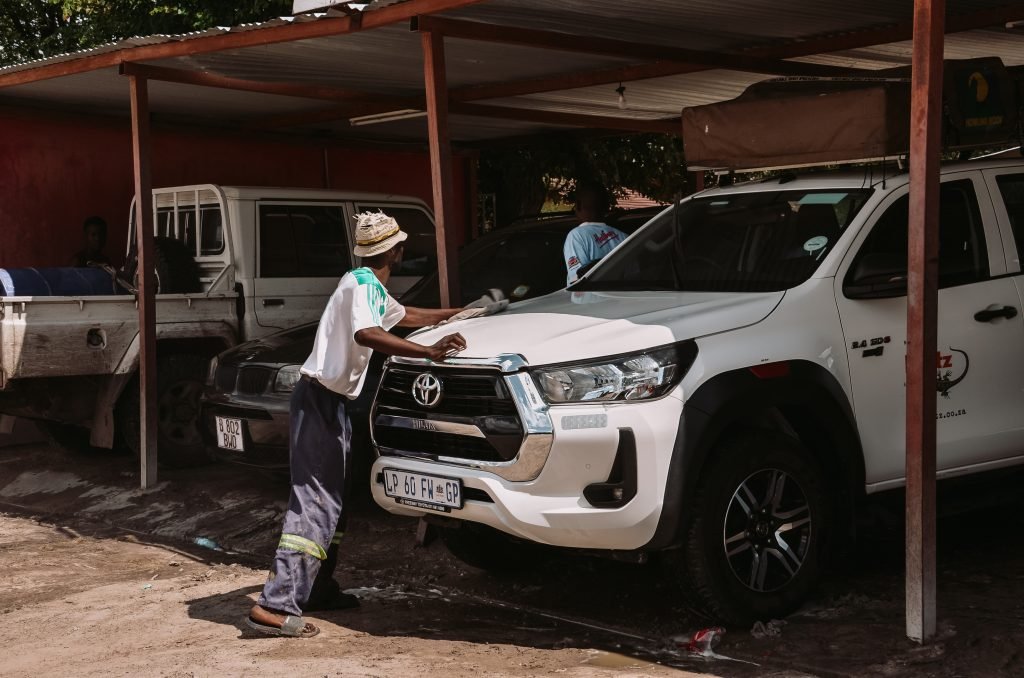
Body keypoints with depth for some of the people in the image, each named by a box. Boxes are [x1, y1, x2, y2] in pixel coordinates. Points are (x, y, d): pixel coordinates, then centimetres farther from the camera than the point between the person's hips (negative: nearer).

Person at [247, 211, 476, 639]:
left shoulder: (373, 287, 18)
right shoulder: (362, 284, -14)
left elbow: (404, 317, 38)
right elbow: (367, 334, -34)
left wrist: (456, 313, 42)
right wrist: (430, 353, -39)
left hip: (333, 401, 11)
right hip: (319, 398, -11)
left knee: (333, 501, 16)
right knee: (315, 503, -16)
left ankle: (319, 589, 25)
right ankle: (276, 606, -21)